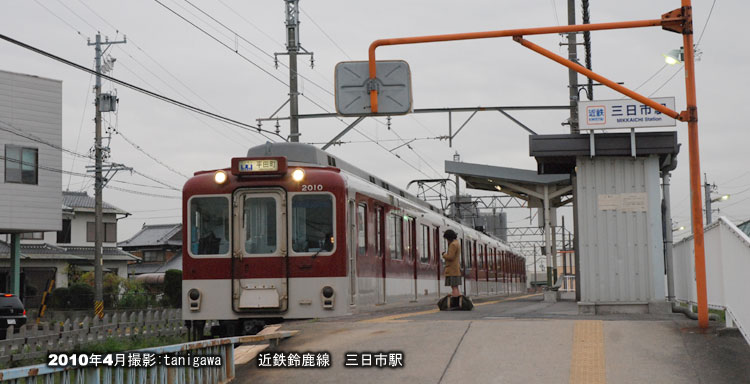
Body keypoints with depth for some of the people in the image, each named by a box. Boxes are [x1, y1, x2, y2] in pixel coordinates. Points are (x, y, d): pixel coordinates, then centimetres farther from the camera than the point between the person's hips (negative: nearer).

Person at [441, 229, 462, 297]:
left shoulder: (453, 244, -14)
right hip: (456, 269, 10)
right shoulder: (457, 243, 17)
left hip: (452, 270, -10)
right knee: (455, 287, 12)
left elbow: (450, 257, -21)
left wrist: (444, 255, -2)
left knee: (454, 287, -11)